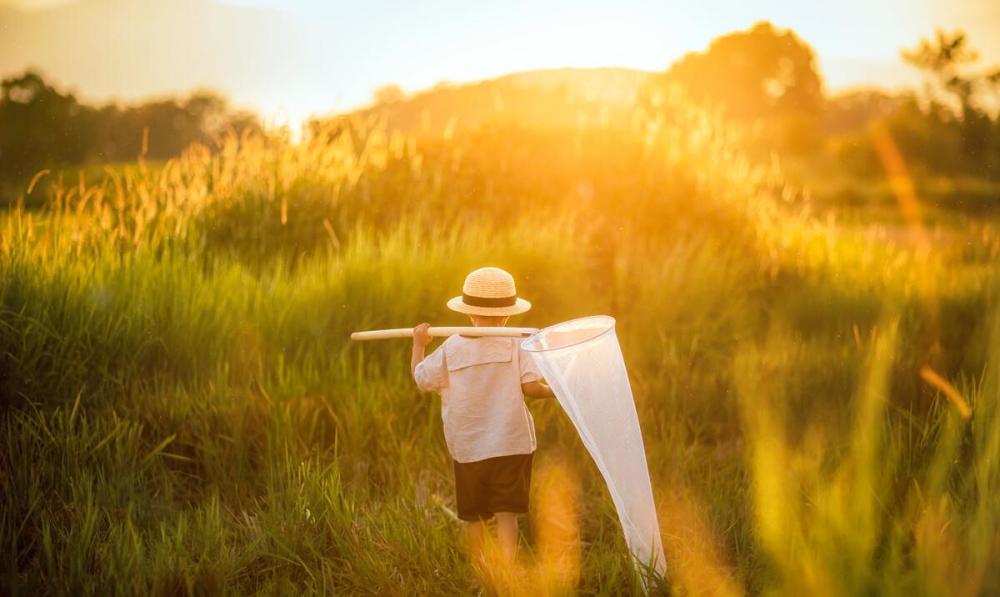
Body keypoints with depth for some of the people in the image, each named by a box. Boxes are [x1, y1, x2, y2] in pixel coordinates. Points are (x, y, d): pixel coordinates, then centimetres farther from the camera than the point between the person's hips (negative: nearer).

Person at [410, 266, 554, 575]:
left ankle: (478, 565, 32)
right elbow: (531, 386, -13)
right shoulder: (515, 345, -6)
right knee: (506, 511, -1)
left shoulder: (451, 348, -3)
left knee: (473, 513, 16)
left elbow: (421, 378, 3)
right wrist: (552, 391, 6)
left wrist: (419, 344, 15)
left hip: (467, 447, 2)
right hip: (510, 443, -2)